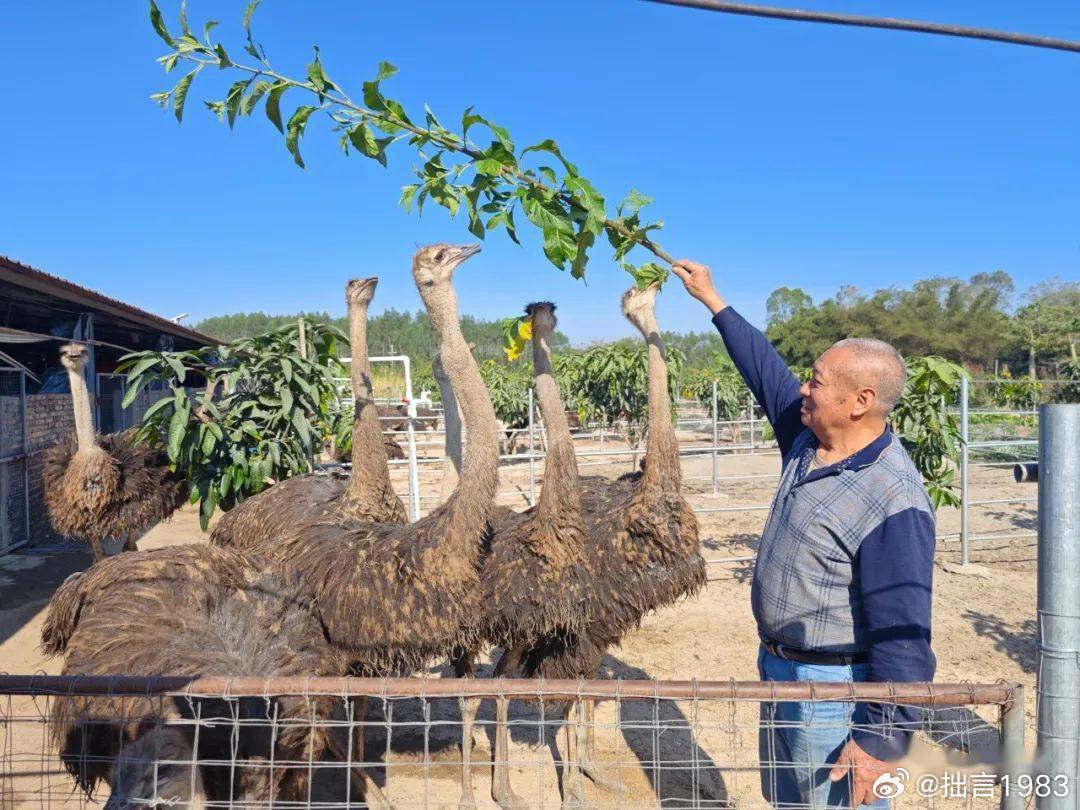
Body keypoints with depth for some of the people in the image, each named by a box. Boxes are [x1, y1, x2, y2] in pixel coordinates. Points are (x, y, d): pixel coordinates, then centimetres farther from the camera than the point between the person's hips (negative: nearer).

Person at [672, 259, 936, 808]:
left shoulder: (892, 501, -27)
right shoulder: (807, 439, -2)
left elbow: (903, 635, -27)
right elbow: (763, 367, 12)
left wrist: (881, 739, -25)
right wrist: (710, 299, 19)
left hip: (832, 687, -9)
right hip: (778, 668, 9)